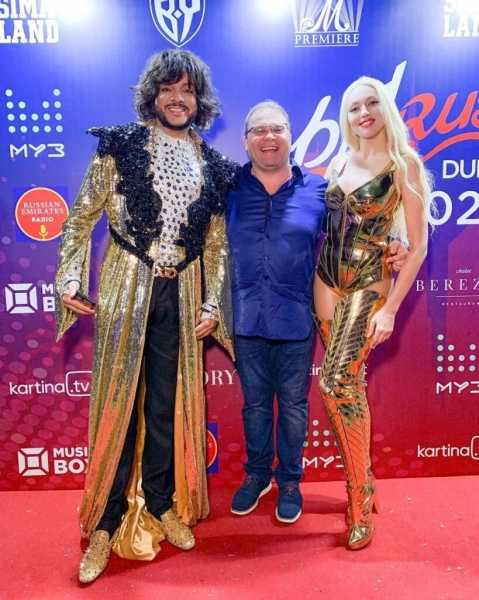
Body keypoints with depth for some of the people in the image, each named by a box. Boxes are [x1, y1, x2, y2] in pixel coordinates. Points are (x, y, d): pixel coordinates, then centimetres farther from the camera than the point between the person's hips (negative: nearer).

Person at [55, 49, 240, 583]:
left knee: (170, 404, 10)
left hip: (181, 295, 3)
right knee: (118, 400, 2)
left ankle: (161, 504, 30)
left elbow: (217, 244, 10)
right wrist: (70, 277, -9)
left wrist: (212, 303, 2)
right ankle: (107, 522, 19)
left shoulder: (211, 165, 10)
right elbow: (81, 218, 2)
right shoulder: (120, 146, 2)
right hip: (126, 289, -2)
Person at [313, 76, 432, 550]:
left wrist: (391, 307, -13)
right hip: (326, 283, 5)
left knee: (337, 382, -16)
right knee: (347, 385, 8)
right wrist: (317, 284, 6)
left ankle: (360, 502, 4)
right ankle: (362, 486, 26)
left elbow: (418, 245, -7)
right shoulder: (338, 164, 12)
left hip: (368, 286, -5)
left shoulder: (404, 165, -3)